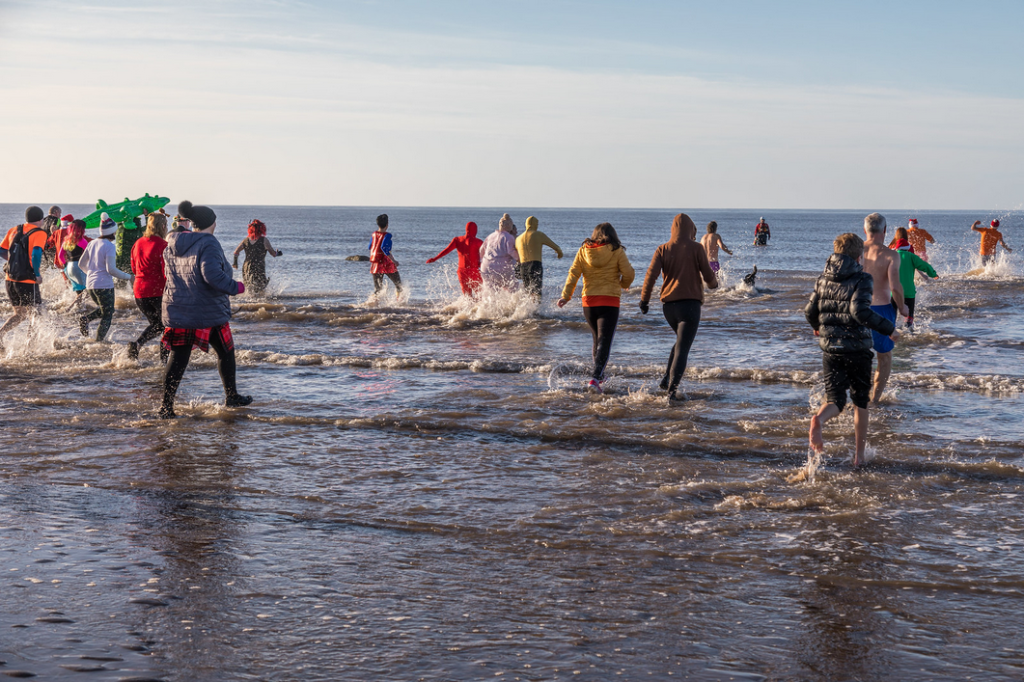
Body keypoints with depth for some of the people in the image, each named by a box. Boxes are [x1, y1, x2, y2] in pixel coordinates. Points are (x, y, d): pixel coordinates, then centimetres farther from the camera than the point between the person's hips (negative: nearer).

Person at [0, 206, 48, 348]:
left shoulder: (14, 230, 11)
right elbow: (36, 253, -23)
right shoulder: (39, 233, -8)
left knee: (20, 315, 19)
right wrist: (37, 274, -12)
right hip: (27, 281, -6)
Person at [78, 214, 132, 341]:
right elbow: (111, 269, -19)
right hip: (104, 285, -7)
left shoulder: (92, 243, 10)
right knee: (107, 316, 5)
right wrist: (127, 277, -10)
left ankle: (86, 319, 2)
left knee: (104, 310, 26)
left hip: (90, 285, 7)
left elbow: (81, 263, 17)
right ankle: (99, 342, -1)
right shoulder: (109, 246, -13)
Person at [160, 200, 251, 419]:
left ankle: (166, 407, -3)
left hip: (178, 311, 5)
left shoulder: (172, 245, 8)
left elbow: (168, 272, 18)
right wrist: (234, 287, -16)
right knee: (225, 352, 16)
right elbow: (212, 274, -28)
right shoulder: (208, 244, -15)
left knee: (178, 358, 4)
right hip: (208, 312, -5)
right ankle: (231, 397, 27)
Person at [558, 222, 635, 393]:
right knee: (604, 341, -6)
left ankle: (599, 375, 33)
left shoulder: (583, 251, 5)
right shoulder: (617, 251, -3)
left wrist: (566, 295, -5)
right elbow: (629, 273, -7)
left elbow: (573, 274, -2)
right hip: (610, 302, -4)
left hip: (588, 301, 4)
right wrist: (623, 285, 13)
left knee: (597, 338, 22)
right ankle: (595, 378, -21)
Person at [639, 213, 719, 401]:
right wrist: (713, 284, 21)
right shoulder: (696, 248, -3)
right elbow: (708, 275, -1)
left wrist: (644, 300, -1)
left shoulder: (662, 249, 4)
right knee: (682, 347, -6)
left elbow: (651, 274, -5)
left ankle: (667, 378, 15)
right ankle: (672, 389, -15)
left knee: (682, 340, 25)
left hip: (668, 304, 4)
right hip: (690, 303, -4)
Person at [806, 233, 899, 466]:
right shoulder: (861, 279, -10)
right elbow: (860, 311, -24)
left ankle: (818, 419, -31)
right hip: (857, 350, -3)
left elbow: (809, 311, 9)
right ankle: (859, 456, 18)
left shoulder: (823, 279, 7)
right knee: (860, 403, 14)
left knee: (835, 400, 6)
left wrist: (818, 328, 30)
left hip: (830, 349, 3)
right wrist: (889, 329, -15)